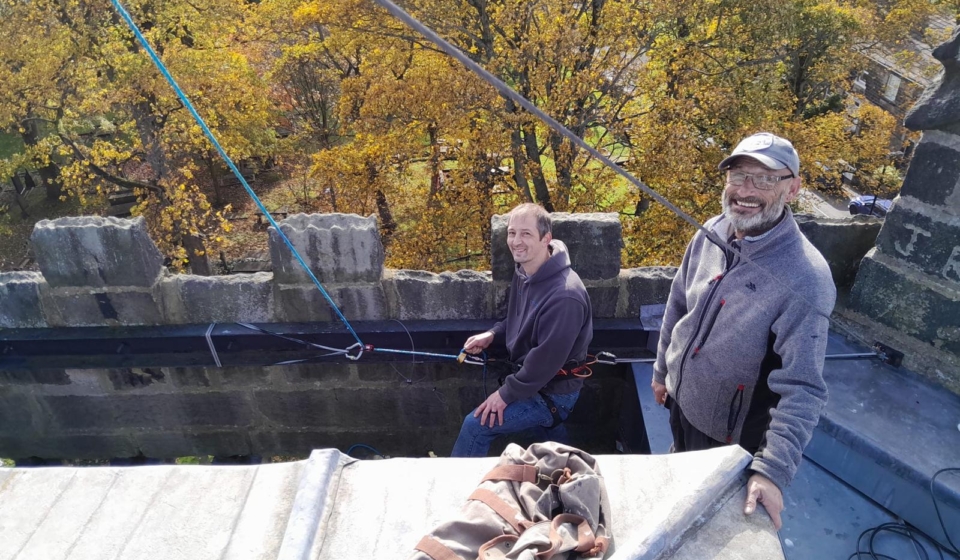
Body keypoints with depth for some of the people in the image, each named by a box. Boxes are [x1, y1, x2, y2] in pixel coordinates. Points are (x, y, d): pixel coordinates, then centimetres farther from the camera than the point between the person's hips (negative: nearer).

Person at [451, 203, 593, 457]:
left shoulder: (564, 296, -31)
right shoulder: (525, 271, -2)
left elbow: (547, 359, -28)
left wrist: (507, 393, -18)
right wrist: (492, 333, -1)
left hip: (552, 391, -8)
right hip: (529, 377, 8)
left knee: (476, 424, -8)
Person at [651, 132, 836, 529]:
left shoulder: (806, 279, -30)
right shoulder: (711, 232, -11)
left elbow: (801, 388, -30)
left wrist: (772, 469, -35)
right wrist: (662, 369, 12)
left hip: (730, 431, -6)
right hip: (680, 399, 6)